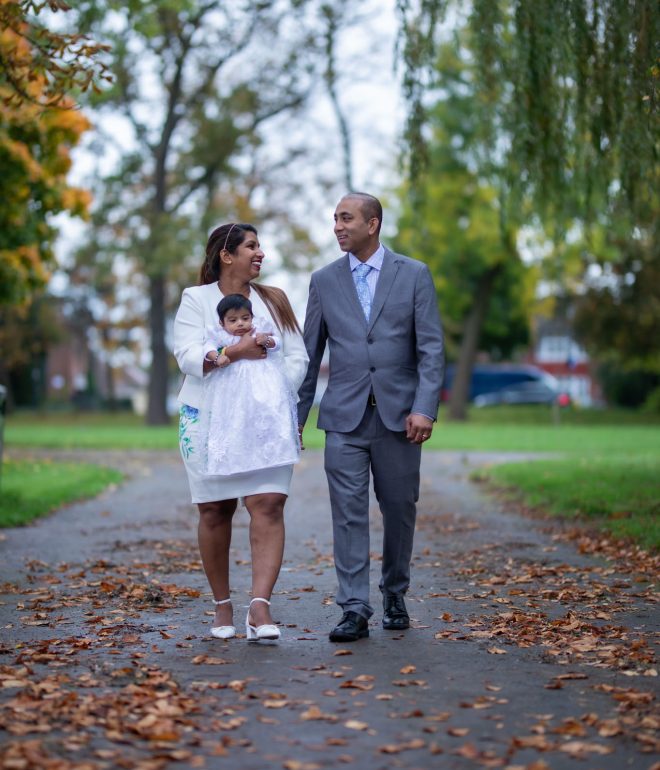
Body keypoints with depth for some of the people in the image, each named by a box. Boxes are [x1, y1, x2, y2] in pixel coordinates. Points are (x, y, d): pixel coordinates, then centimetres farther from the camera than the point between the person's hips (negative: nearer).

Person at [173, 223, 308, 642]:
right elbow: (189, 357, -7)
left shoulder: (274, 300, 13)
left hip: (264, 420, 1)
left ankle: (260, 607, -18)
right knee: (215, 510, 2)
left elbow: (297, 358, 8)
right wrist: (236, 352, -19)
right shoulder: (195, 299, 5)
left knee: (269, 503, -14)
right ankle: (223, 606, 15)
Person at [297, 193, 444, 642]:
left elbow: (431, 348, -3)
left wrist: (424, 408, -13)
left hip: (398, 415, -1)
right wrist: (297, 414, 8)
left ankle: (395, 595, 27)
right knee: (349, 512, -5)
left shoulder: (414, 275, 2)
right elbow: (310, 353, 11)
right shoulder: (324, 280, 7)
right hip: (345, 417, 1)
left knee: (399, 510, 8)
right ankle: (355, 610, -3)